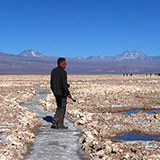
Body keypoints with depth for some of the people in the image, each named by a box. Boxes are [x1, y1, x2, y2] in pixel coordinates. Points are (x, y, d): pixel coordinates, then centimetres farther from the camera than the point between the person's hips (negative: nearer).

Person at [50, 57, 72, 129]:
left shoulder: (53, 71, 9)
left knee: (59, 107, 19)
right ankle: (60, 124, 6)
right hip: (62, 93, -8)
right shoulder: (63, 72, -16)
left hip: (56, 93, 8)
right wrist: (68, 93, -14)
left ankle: (54, 121, 10)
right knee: (62, 108, 2)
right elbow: (64, 84, -21)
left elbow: (52, 83, 14)